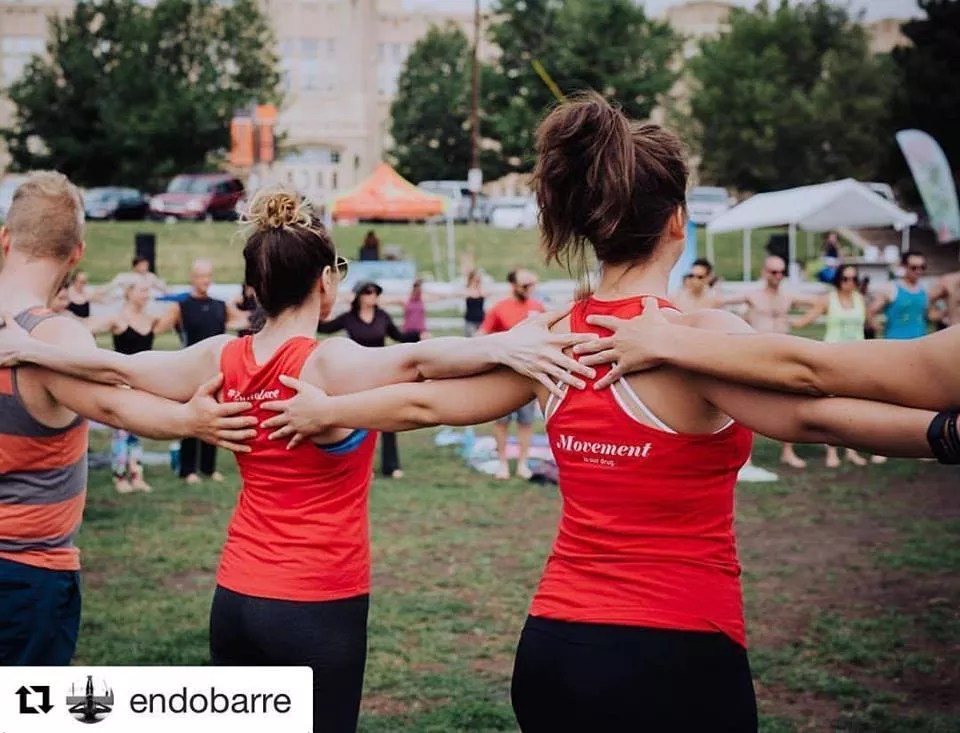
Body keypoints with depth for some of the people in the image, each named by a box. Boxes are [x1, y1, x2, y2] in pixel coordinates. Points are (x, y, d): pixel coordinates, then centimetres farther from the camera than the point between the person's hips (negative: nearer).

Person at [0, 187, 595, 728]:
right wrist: (502, 346, -49)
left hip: (235, 598, 6)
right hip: (317, 607, -6)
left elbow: (116, 367, 13)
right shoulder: (329, 364, -17)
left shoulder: (221, 360, 1)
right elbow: (417, 360, -37)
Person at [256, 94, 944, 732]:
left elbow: (424, 403, 14)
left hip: (551, 648, 6)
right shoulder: (695, 335, -14)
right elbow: (812, 415, -29)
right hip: (675, 656, -5)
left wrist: (323, 411, 31)